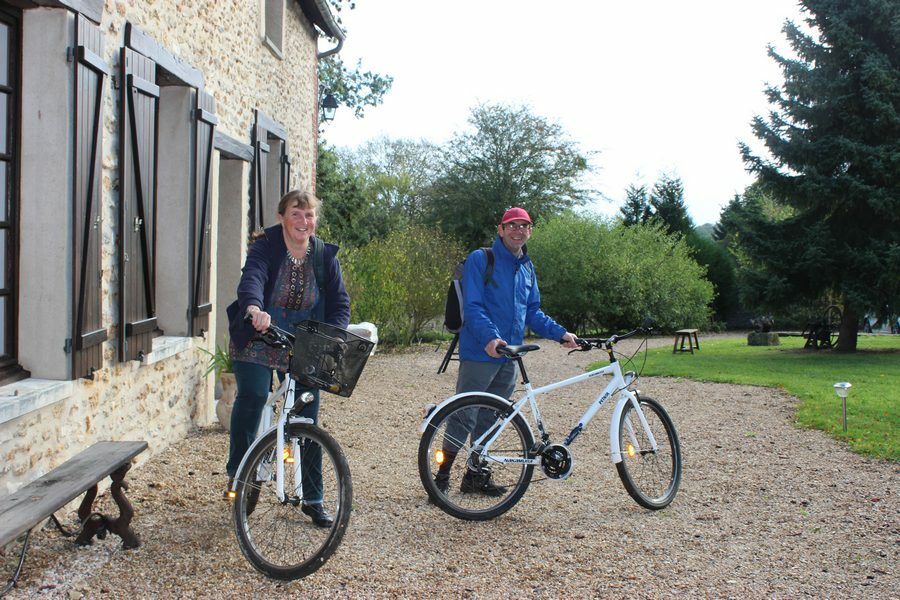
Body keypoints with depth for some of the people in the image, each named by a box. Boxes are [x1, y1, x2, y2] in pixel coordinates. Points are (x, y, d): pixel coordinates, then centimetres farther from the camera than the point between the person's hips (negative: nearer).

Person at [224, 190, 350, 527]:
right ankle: (237, 470, -2)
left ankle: (313, 500, 15)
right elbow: (251, 279, -32)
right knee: (253, 395, -26)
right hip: (258, 339, -3)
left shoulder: (325, 256, 0)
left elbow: (340, 302, -4)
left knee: (307, 417, 3)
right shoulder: (265, 248, -11)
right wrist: (254, 309, -54)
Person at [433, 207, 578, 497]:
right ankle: (442, 476, 3)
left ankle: (476, 475, 23)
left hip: (509, 356, 7)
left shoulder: (527, 268, 15)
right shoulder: (480, 260, -7)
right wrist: (490, 337, -30)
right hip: (480, 353, -7)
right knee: (464, 417, -6)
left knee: (489, 418, 13)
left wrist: (560, 333, 6)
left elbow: (532, 312, 20)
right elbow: (473, 306, -15)